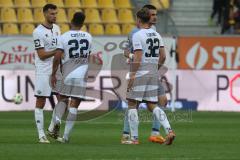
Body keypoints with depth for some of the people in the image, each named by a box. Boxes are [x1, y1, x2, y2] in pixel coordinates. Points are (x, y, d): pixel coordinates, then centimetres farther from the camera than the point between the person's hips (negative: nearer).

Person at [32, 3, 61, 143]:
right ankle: (41, 134, -2)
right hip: (43, 71, -7)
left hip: (56, 70, 7)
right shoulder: (38, 32, -13)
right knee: (41, 102, -3)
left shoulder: (57, 28, 9)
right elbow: (42, 55, -15)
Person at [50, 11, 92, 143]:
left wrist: (53, 74, 1)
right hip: (82, 75, 1)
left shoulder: (64, 37, -4)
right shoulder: (88, 37, 7)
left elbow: (57, 57, -8)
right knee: (74, 105, 1)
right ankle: (66, 136, -2)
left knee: (62, 99, 20)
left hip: (67, 74, -1)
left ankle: (57, 120, -7)